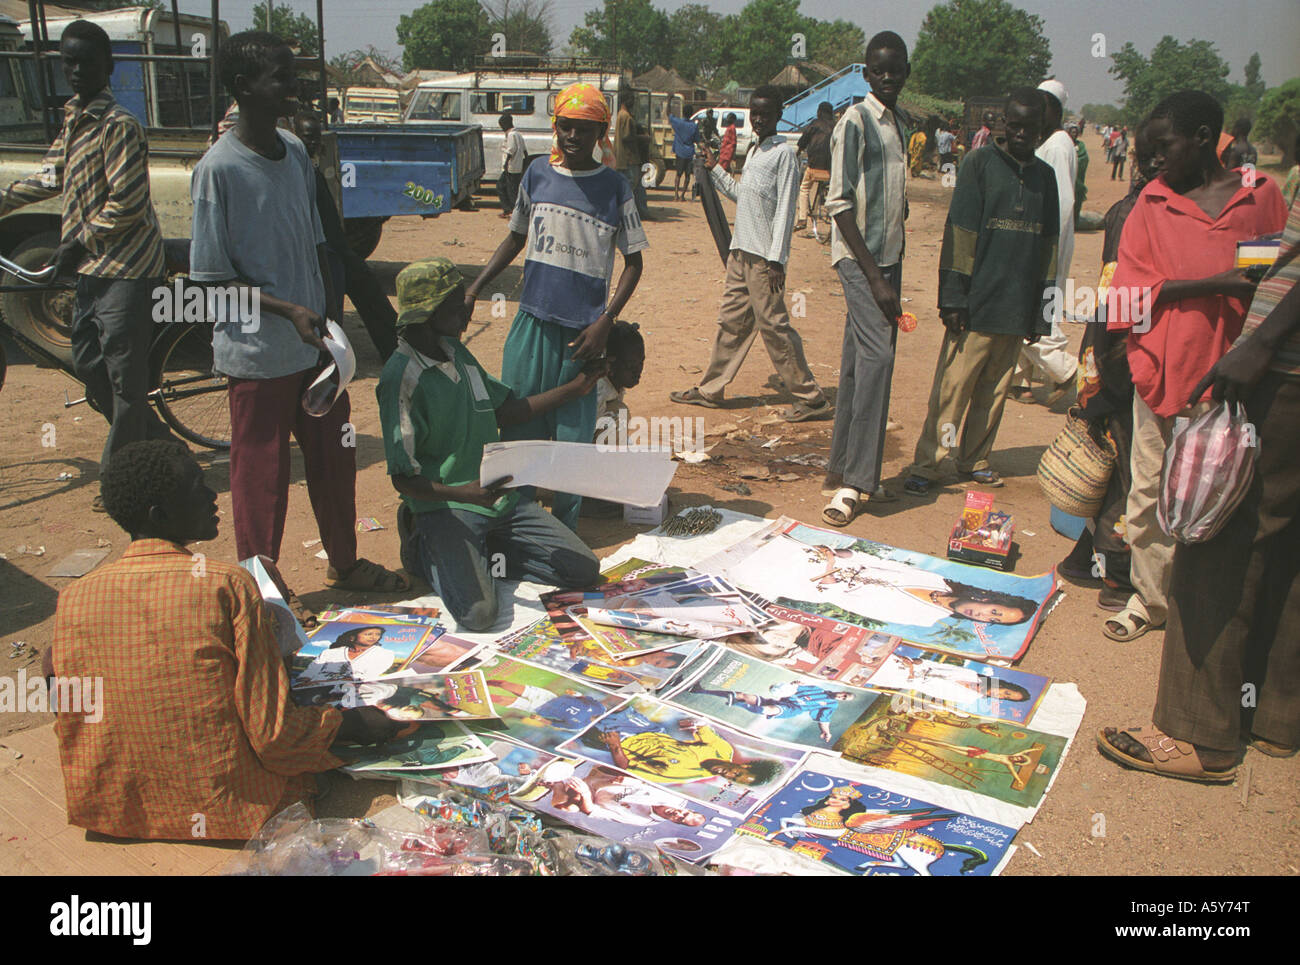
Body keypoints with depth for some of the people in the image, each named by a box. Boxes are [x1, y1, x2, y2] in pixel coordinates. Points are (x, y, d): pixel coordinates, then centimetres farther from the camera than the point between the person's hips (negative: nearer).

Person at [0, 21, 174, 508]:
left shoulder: (118, 125, -14)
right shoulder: (74, 118, 13)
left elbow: (126, 206, -19)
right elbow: (51, 176, 24)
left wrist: (78, 242, -12)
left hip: (125, 268, -10)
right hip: (94, 266, 10)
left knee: (125, 377, -2)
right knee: (87, 364, 14)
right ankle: (158, 443, 26)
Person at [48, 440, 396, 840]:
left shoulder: (72, 599, -10)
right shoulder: (230, 586, -21)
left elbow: (70, 731, 1)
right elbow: (273, 735, -21)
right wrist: (353, 723, -4)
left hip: (112, 809, 3)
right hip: (232, 809, -3)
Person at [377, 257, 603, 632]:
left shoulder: (458, 354, 10)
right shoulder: (402, 378, -15)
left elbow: (505, 411, 23)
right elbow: (403, 479, -16)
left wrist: (573, 388, 21)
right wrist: (463, 493, -32)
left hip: (501, 496, 7)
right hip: (445, 507, -7)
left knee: (585, 570, -3)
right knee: (478, 612, -26)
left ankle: (482, 550, 12)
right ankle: (425, 549, 4)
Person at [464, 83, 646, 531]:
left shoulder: (614, 186, -2)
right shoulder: (537, 175, 7)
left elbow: (633, 262, 1)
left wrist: (605, 321, -9)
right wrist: (474, 288, 12)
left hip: (583, 327, -3)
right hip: (533, 320, 3)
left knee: (573, 432, 2)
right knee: (519, 423, 5)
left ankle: (565, 528, 15)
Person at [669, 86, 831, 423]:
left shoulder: (784, 152, -9)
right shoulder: (754, 151, 17)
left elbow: (785, 209, -14)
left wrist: (776, 259, -18)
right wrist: (714, 169, 24)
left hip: (764, 257, -8)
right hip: (741, 251, 8)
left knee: (774, 325, -7)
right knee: (731, 321, 14)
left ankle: (811, 398, 0)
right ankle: (710, 389, 23)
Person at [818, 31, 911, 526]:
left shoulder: (899, 124, 17)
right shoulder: (855, 121, -8)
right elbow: (839, 202, -14)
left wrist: (891, 273, 15)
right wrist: (875, 277, -18)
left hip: (888, 256, 8)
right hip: (860, 256, -8)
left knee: (860, 363, 8)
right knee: (876, 355, -17)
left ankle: (842, 471, 14)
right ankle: (855, 480, -14)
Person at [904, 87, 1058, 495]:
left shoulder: (1045, 176, 13)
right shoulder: (981, 163, -1)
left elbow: (1047, 247, 15)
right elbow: (959, 234, -5)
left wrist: (1041, 312, 12)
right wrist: (953, 300, -11)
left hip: (1017, 308, 4)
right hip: (977, 305, -4)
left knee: (994, 391, 10)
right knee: (952, 387, -4)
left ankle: (975, 460, 22)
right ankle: (925, 464, 3)